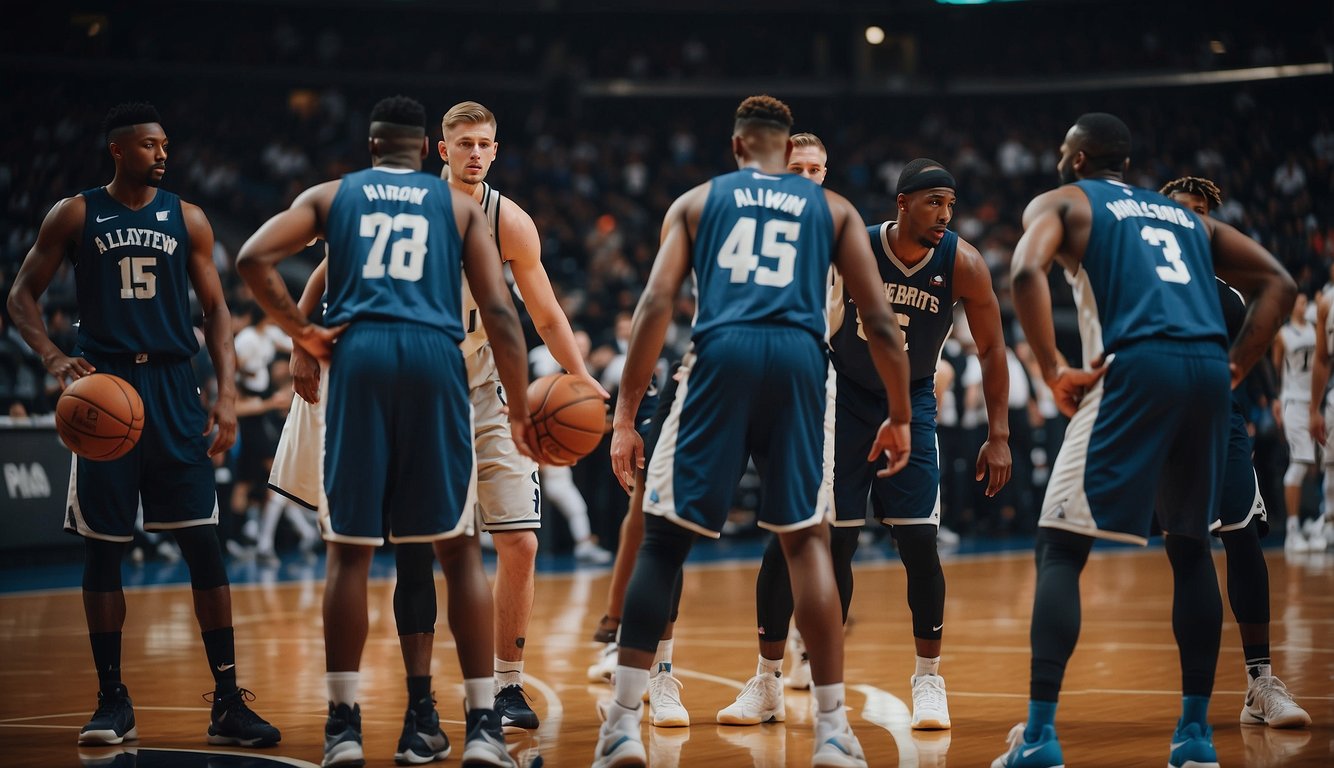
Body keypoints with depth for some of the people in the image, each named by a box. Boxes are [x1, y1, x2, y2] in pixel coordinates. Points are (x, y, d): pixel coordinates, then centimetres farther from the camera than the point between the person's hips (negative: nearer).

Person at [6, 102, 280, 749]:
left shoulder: (187, 220, 8)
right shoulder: (74, 217, 4)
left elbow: (215, 311, 9)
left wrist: (227, 394, -3)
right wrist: (54, 359, -13)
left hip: (172, 390, 1)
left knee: (202, 543, -6)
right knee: (101, 547, 2)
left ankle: (228, 701, -2)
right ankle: (111, 701, 13)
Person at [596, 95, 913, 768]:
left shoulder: (695, 201, 19)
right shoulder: (832, 208, 22)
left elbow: (656, 304, 5)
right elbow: (880, 321, 14)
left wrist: (625, 419, 4)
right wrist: (899, 418, 23)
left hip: (722, 355, -1)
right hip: (799, 359, 1)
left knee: (663, 539, 7)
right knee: (806, 540, 13)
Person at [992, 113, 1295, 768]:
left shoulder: (1060, 202, 16)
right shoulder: (1184, 216, 30)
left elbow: (1027, 272, -8)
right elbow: (1278, 284, 23)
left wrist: (1055, 372, -6)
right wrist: (1233, 367, 17)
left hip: (1135, 366, -5)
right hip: (1207, 370, 5)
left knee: (1060, 549, 1)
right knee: (1191, 547, 21)